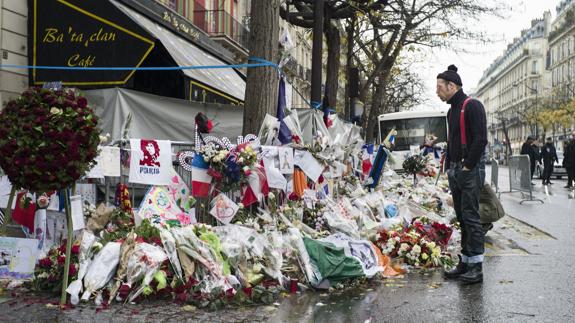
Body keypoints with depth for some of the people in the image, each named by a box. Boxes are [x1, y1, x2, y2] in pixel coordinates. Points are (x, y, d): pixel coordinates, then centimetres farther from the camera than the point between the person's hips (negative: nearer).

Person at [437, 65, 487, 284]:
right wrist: (449, 168, 16)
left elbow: (480, 139, -17)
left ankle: (476, 267, -3)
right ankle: (465, 263, 17)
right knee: (462, 217, 11)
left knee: (470, 217, -8)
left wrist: (467, 166, -17)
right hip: (455, 172, 9)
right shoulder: (452, 110, 19)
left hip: (469, 171, -9)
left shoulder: (472, 106, -8)